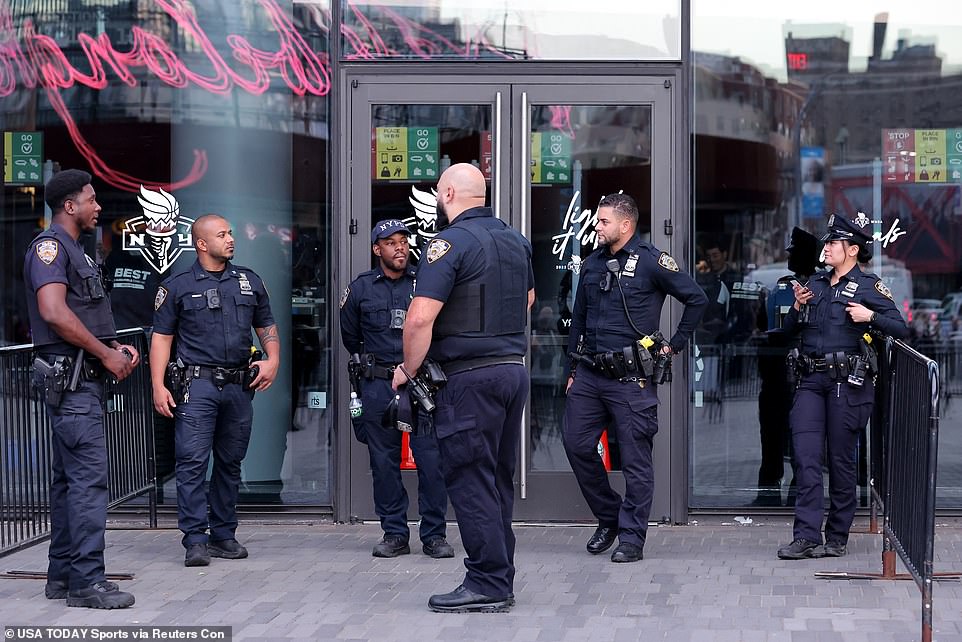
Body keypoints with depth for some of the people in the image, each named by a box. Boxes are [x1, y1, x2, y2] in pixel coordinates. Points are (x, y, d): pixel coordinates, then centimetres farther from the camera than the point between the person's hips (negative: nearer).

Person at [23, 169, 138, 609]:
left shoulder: (75, 251, 22)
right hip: (69, 378, -11)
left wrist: (117, 348, 11)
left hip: (85, 377, 11)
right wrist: (106, 354, -17)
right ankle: (86, 581, -13)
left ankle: (62, 576, 17)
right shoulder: (49, 246, -9)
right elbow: (54, 312, -22)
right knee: (88, 477, -13)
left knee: (70, 478, 12)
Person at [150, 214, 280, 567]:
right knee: (192, 462, -11)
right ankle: (195, 541, -9)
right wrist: (159, 386, -8)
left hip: (239, 386, 4)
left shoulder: (250, 281, 14)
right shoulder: (177, 286, 2)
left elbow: (267, 326, 22)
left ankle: (223, 535, 18)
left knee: (230, 463, 10)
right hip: (197, 384, -4)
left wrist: (273, 359, 3)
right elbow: (161, 337, 2)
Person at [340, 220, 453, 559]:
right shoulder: (361, 288, 7)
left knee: (431, 460, -6)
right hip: (377, 386, 1)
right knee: (384, 462, 4)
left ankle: (434, 535, 2)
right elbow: (350, 337, 20)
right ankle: (394, 534, 12)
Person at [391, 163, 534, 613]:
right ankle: (500, 580, 19)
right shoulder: (515, 240, 14)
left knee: (469, 480, -3)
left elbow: (421, 318, -19)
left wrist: (408, 370, -6)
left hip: (471, 377, -8)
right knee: (498, 480, 14)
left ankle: (486, 584, -2)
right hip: (514, 369, 8)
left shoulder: (450, 242, -12)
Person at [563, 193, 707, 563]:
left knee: (635, 460, -1)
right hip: (589, 376, 6)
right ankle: (609, 518, 23)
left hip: (631, 378, -6)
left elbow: (697, 299, -4)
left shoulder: (651, 262, -6)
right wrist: (573, 370, 18)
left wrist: (675, 344, -3)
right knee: (577, 445, 5)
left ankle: (631, 539, 5)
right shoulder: (592, 264, 13)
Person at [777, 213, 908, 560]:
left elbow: (900, 328, -5)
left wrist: (870, 316, -20)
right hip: (811, 381, 5)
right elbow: (789, 330, 20)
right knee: (805, 457, -5)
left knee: (841, 460, 2)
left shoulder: (869, 287, 0)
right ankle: (807, 536, -5)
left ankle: (837, 538, 11)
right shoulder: (815, 283, 17)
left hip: (847, 383, -5)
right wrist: (798, 306, 2)